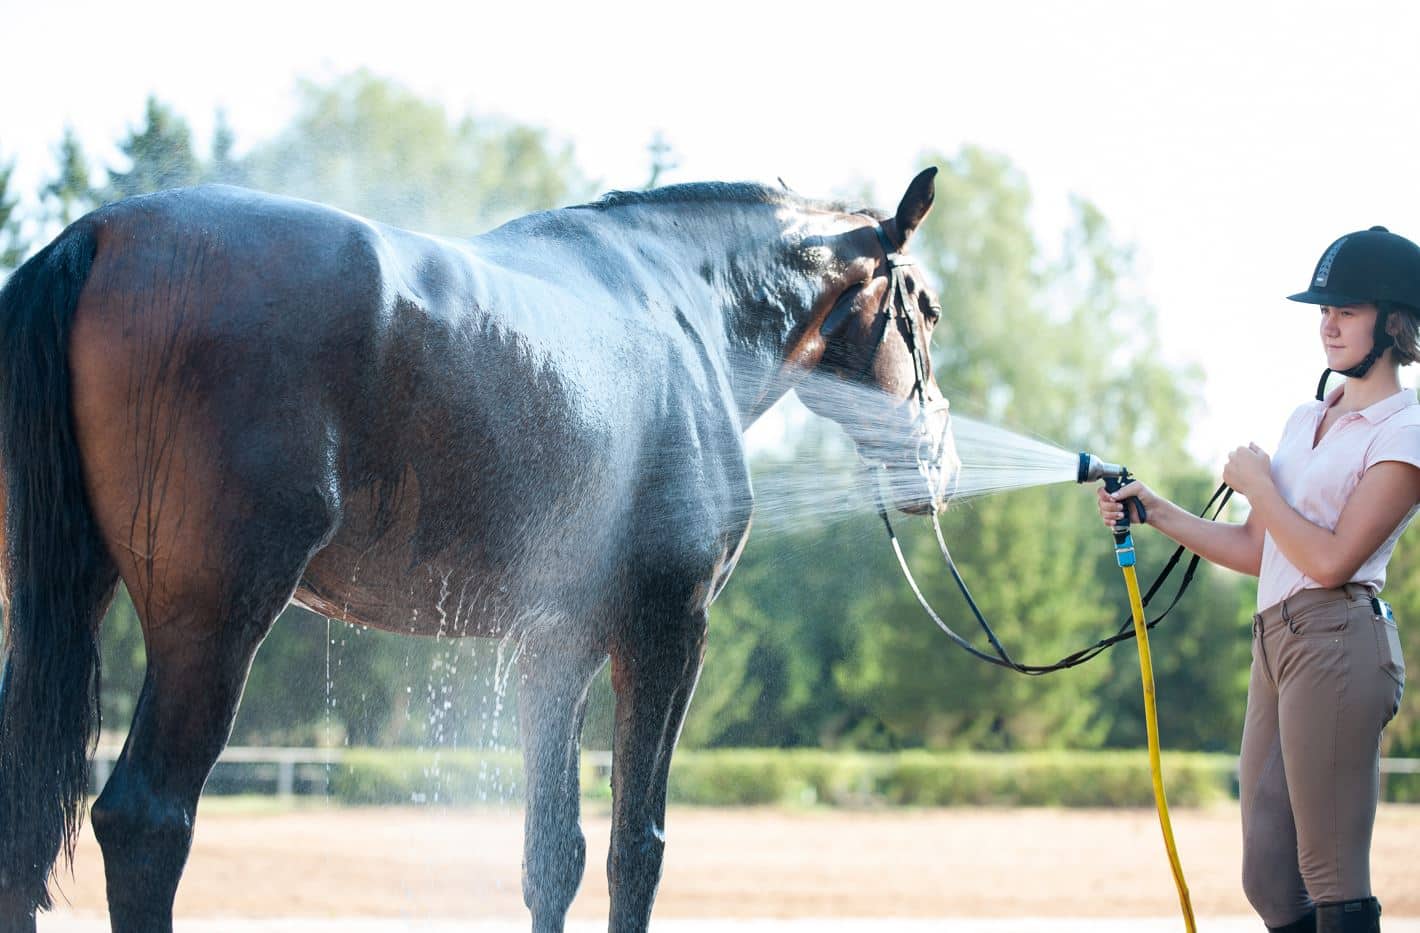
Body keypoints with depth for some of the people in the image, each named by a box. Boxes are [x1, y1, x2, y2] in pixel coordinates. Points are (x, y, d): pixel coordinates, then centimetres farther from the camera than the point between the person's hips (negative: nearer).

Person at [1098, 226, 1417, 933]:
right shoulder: (1307, 419, 20)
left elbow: (1331, 558, -15)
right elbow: (1256, 550, 21)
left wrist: (1256, 483, -3)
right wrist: (1156, 513, 14)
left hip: (1336, 642, -9)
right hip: (1276, 641, 9)